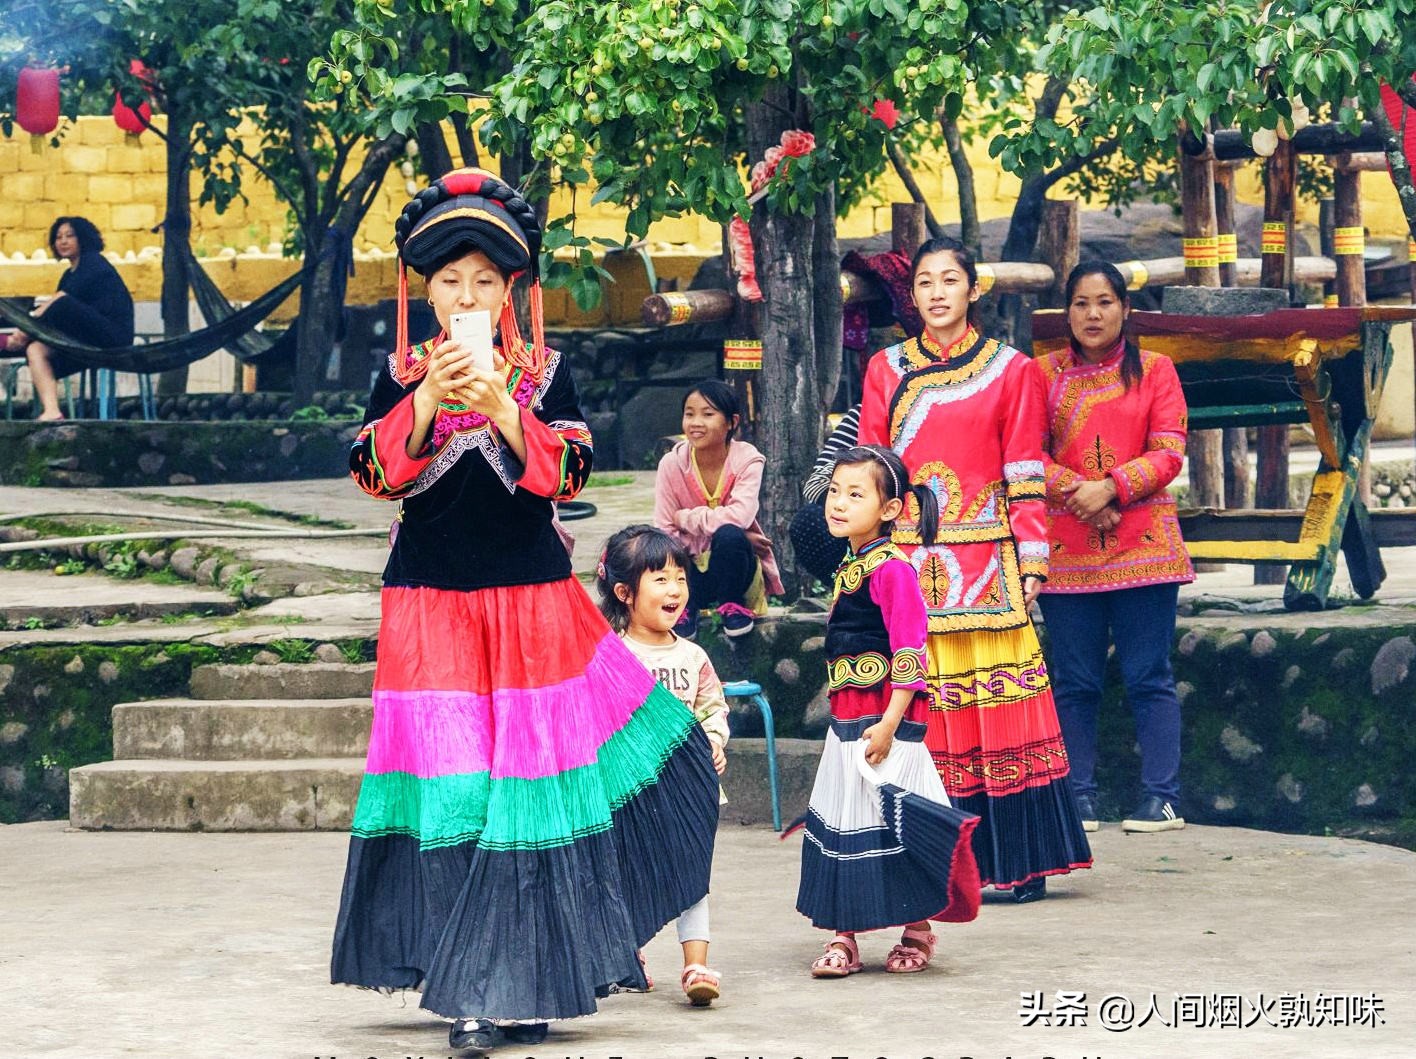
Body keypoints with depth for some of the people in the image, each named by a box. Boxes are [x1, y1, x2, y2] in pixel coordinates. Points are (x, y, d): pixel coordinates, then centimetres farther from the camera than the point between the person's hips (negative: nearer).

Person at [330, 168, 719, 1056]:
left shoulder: (545, 373, 3)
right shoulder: (402, 376, 4)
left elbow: (567, 473, -8)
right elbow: (374, 474, -6)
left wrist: (499, 408, -21)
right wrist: (427, 400, -19)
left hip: (532, 602, 1)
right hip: (433, 610, 0)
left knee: (540, 777, 1)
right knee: (454, 800, -5)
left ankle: (529, 984, 14)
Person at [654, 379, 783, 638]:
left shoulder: (746, 459, -13)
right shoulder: (672, 464, -9)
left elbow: (739, 516, -30)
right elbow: (664, 532, -13)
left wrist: (685, 518, -21)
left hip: (733, 568, 0)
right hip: (693, 571, 0)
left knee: (729, 535, -34)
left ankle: (732, 605, -5)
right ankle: (687, 608, -2)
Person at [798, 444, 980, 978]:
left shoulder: (891, 568, -15)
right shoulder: (850, 568, 12)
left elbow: (909, 650, -20)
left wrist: (890, 723, -23)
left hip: (887, 718, -9)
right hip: (847, 721, 9)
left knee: (896, 826, -3)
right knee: (841, 824, 10)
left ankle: (917, 933, 11)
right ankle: (843, 938, 16)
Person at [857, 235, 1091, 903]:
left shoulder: (1011, 371, 6)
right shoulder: (885, 371, 11)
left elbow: (1026, 476, 3)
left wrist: (1031, 561, -3)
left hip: (987, 564, -2)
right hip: (909, 562, 2)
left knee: (1002, 711, -6)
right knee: (922, 716, -2)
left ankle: (1020, 862, -2)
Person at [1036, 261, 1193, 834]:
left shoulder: (1154, 370, 8)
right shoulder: (1043, 374, 10)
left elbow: (1168, 454, -1)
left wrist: (1111, 488, -14)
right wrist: (1076, 492, -13)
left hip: (1141, 543, -1)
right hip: (1067, 546, 1)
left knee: (1149, 678, -1)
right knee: (1074, 682, 2)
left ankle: (1161, 797, 1)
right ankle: (1079, 797, 7)